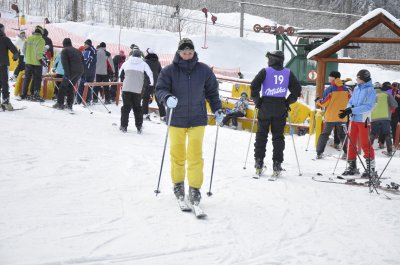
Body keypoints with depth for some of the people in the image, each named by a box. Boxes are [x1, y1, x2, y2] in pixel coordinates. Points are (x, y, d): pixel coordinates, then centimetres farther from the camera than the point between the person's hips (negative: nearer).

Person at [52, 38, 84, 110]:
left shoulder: (64, 51, 5)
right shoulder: (77, 51, 26)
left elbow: (65, 63, -9)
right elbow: (83, 61, 23)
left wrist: (67, 73, -16)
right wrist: (82, 73, 21)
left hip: (71, 71, -6)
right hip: (80, 71, 6)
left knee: (63, 86, 3)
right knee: (71, 87, 15)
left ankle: (60, 104, 0)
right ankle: (69, 104, 10)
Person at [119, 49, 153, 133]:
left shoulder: (126, 63, 12)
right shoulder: (143, 64, 6)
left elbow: (120, 73, 20)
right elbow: (150, 73, -1)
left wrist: (121, 82, 37)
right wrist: (152, 83, 15)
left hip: (126, 88, 1)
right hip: (137, 89, -1)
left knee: (126, 107, 9)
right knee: (137, 107, 10)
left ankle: (124, 126, 8)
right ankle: (139, 127, 9)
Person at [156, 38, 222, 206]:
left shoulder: (203, 70, 3)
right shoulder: (169, 70, -2)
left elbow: (212, 91, 13)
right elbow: (160, 89, -5)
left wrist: (217, 110, 7)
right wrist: (167, 98, -26)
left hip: (197, 118, 0)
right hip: (176, 118, 0)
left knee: (195, 154, -5)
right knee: (177, 153, 9)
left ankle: (195, 188, 1)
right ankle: (178, 183, 26)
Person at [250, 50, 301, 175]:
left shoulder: (265, 71, -3)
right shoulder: (288, 73, 5)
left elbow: (254, 86, -10)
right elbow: (297, 89, 4)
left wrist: (257, 101, 1)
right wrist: (288, 102, 10)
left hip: (265, 107, -2)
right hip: (280, 109, 2)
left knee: (261, 135, 8)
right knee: (278, 136, 7)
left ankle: (259, 162, 5)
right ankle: (277, 164, 4)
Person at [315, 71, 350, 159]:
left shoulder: (329, 89, -12)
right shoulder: (346, 89, 2)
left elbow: (324, 103, -10)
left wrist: (318, 101, 10)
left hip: (330, 117, -3)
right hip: (342, 117, 3)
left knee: (325, 134, 6)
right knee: (342, 135, 13)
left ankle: (319, 153, 2)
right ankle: (347, 153, 7)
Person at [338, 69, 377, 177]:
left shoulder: (370, 90, -8)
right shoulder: (356, 89, 12)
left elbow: (368, 106, -17)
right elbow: (351, 101, 15)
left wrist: (352, 110, -24)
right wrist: (348, 109, -9)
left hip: (363, 120, -6)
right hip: (353, 119, 7)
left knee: (365, 144, -6)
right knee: (351, 143, 8)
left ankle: (371, 167, 3)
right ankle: (352, 166, 18)